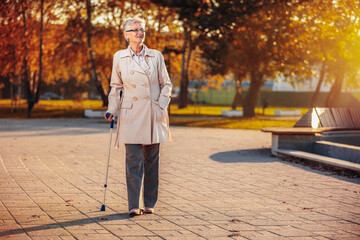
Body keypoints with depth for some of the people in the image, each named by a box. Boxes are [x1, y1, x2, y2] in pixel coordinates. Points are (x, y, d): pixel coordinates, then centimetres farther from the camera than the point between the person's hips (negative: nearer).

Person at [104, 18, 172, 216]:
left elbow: (166, 84, 8)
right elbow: (115, 86, 12)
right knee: (134, 160, -7)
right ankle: (134, 205, -3)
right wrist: (111, 110, 3)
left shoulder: (156, 56, 4)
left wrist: (161, 107, -3)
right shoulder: (119, 57, 5)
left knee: (152, 160, 5)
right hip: (131, 116, -1)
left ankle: (149, 204, 15)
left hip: (153, 116, 1)